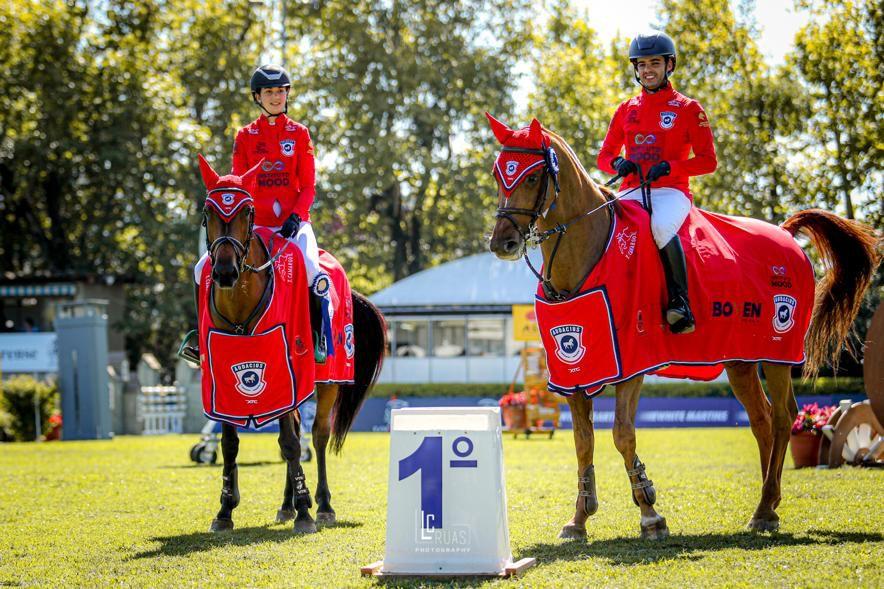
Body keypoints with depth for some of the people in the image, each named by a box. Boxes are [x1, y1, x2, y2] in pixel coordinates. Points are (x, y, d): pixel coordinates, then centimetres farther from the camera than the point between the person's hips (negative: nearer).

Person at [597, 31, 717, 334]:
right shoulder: (625, 110, 18)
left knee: (661, 226, -38)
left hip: (671, 192, -4)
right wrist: (618, 164, -6)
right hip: (632, 192, 4)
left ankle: (681, 301, -31)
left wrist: (668, 166, -16)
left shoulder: (688, 109, 5)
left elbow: (708, 160, 1)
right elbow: (604, 155, 20)